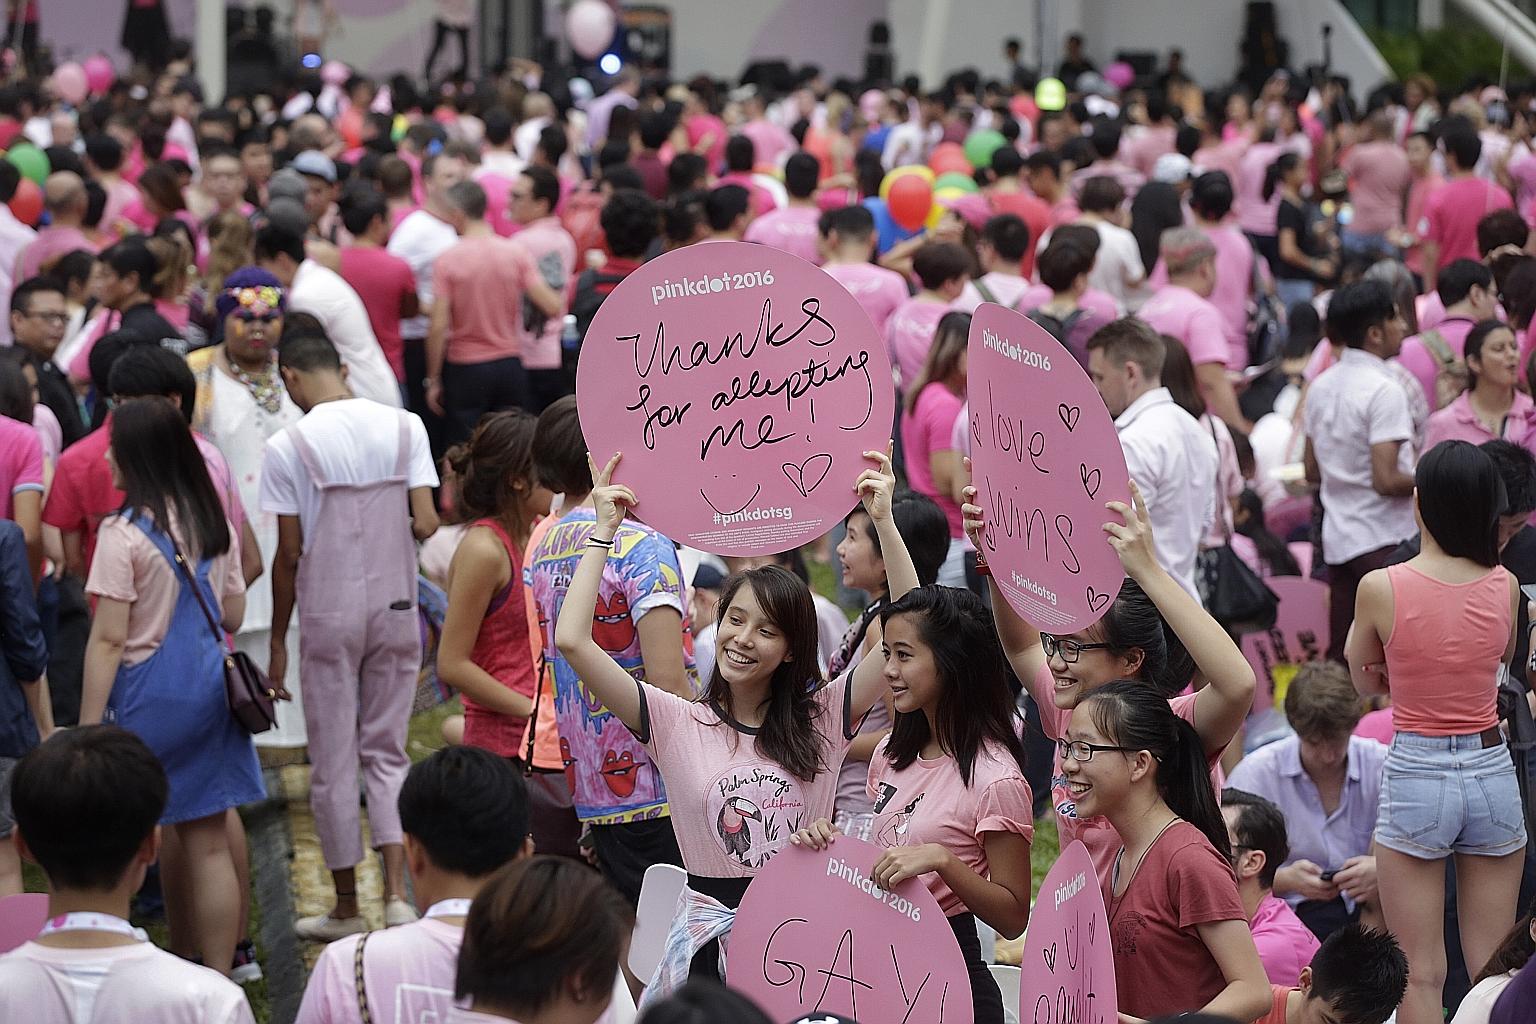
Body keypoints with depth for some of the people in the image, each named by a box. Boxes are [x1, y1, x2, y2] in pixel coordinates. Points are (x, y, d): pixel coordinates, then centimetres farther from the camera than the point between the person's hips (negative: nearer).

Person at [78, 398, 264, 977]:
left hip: (147, 699, -6)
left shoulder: (125, 534, -14)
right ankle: (217, 974, 11)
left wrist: (88, 729, -13)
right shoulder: (216, 526, 4)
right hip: (208, 690, 6)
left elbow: (108, 639, -16)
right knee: (208, 841, 8)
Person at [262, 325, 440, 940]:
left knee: (334, 763, 7)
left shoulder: (288, 447, -8)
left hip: (328, 614, -3)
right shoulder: (404, 428, 0)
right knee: (387, 752, 12)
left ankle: (347, 907, 14)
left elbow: (290, 554, -7)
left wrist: (278, 640, 4)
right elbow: (426, 524, -6)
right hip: (395, 608, 3)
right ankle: (397, 894, -1)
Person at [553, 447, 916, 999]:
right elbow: (572, 640, -5)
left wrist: (884, 521, -4)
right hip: (710, 935, -1)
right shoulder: (677, 724, 4)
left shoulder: (822, 717, 8)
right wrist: (604, 531, -1)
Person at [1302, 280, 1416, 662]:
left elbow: (1312, 471, 16)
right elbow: (1387, 481, -21)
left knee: (1341, 658, 11)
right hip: (1384, 543, -8)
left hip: (1337, 542, 8)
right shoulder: (1385, 391, -16)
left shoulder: (1322, 386, 9)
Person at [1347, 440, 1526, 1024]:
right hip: (1492, 773, 3)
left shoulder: (1381, 589, -12)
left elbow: (1362, 683, 4)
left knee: (1421, 975, 4)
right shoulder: (1505, 587, -3)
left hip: (1415, 777, -3)